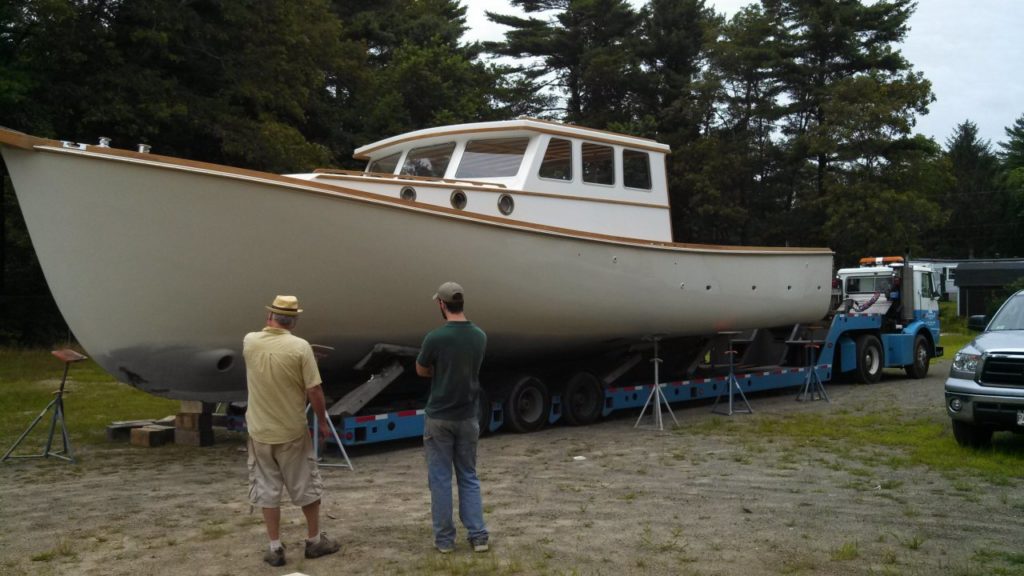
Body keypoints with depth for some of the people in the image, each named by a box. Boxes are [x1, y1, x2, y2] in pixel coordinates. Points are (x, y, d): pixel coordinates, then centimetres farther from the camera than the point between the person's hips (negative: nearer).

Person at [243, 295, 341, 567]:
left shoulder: (249, 342, -6)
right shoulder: (300, 347, -16)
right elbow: (314, 391, -14)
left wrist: (268, 328, 38)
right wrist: (323, 421, 0)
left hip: (260, 431, 3)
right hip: (292, 431, -2)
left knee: (266, 489, 11)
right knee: (306, 486, 13)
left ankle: (275, 548, 15)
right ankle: (315, 541, 25)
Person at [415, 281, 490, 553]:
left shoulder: (435, 337, -16)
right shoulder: (480, 337, 1)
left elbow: (421, 371, 1)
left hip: (439, 418, -4)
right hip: (468, 417, 4)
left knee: (440, 479, 5)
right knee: (469, 477, 14)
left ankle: (444, 538, 12)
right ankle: (478, 535, 11)